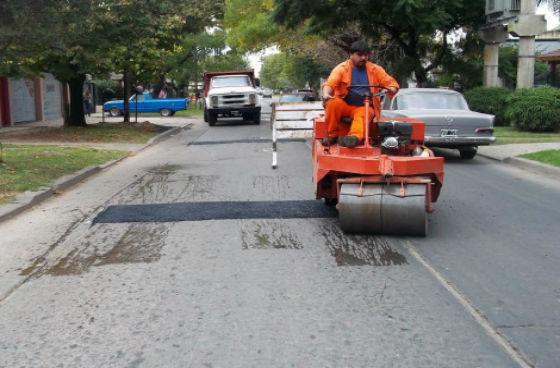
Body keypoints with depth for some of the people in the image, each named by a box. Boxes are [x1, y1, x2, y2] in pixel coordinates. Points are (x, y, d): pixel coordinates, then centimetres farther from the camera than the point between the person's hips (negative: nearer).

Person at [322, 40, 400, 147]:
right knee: (333, 102, -31)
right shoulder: (342, 68, 3)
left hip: (365, 107, 0)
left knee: (362, 113, -35)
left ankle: (355, 137, -63)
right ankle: (332, 135, -21)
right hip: (345, 105, 0)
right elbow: (330, 83, -12)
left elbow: (391, 82, 9)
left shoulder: (375, 69, 10)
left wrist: (391, 90, -17)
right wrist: (326, 94, -35)